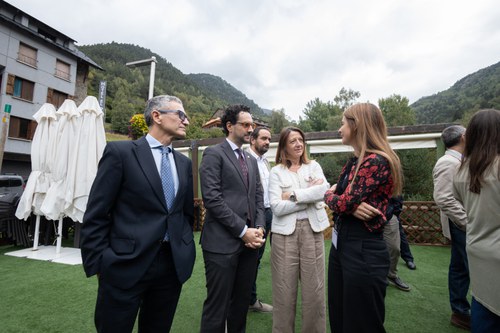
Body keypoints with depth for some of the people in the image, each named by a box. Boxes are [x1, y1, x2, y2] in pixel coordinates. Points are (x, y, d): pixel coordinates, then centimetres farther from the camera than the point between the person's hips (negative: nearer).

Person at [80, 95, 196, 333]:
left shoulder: (184, 163, 8)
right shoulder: (120, 152, -7)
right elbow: (95, 215, -7)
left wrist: (185, 251, 10)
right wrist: (98, 264, -7)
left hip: (173, 265, 5)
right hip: (126, 265, -4)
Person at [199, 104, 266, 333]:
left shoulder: (251, 160, 17)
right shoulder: (214, 154, -5)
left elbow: (258, 198, 14)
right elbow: (212, 199, -15)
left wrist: (259, 228, -2)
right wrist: (243, 231, -13)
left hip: (250, 242, 7)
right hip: (223, 242, -6)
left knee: (242, 303, 17)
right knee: (218, 306, 5)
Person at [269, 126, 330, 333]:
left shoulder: (313, 166, 9)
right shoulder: (276, 172, 1)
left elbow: (324, 190, -10)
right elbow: (277, 207, -10)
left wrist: (293, 194, -13)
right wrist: (310, 195, -10)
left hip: (312, 230, 2)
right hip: (285, 232, -2)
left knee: (314, 287, 10)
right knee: (285, 289, 8)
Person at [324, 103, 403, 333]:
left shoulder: (377, 161, -18)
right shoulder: (353, 162, 10)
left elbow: (344, 202, -22)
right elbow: (334, 194, 9)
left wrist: (329, 195, -2)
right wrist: (351, 207, -12)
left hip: (364, 249, -8)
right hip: (340, 243, 9)